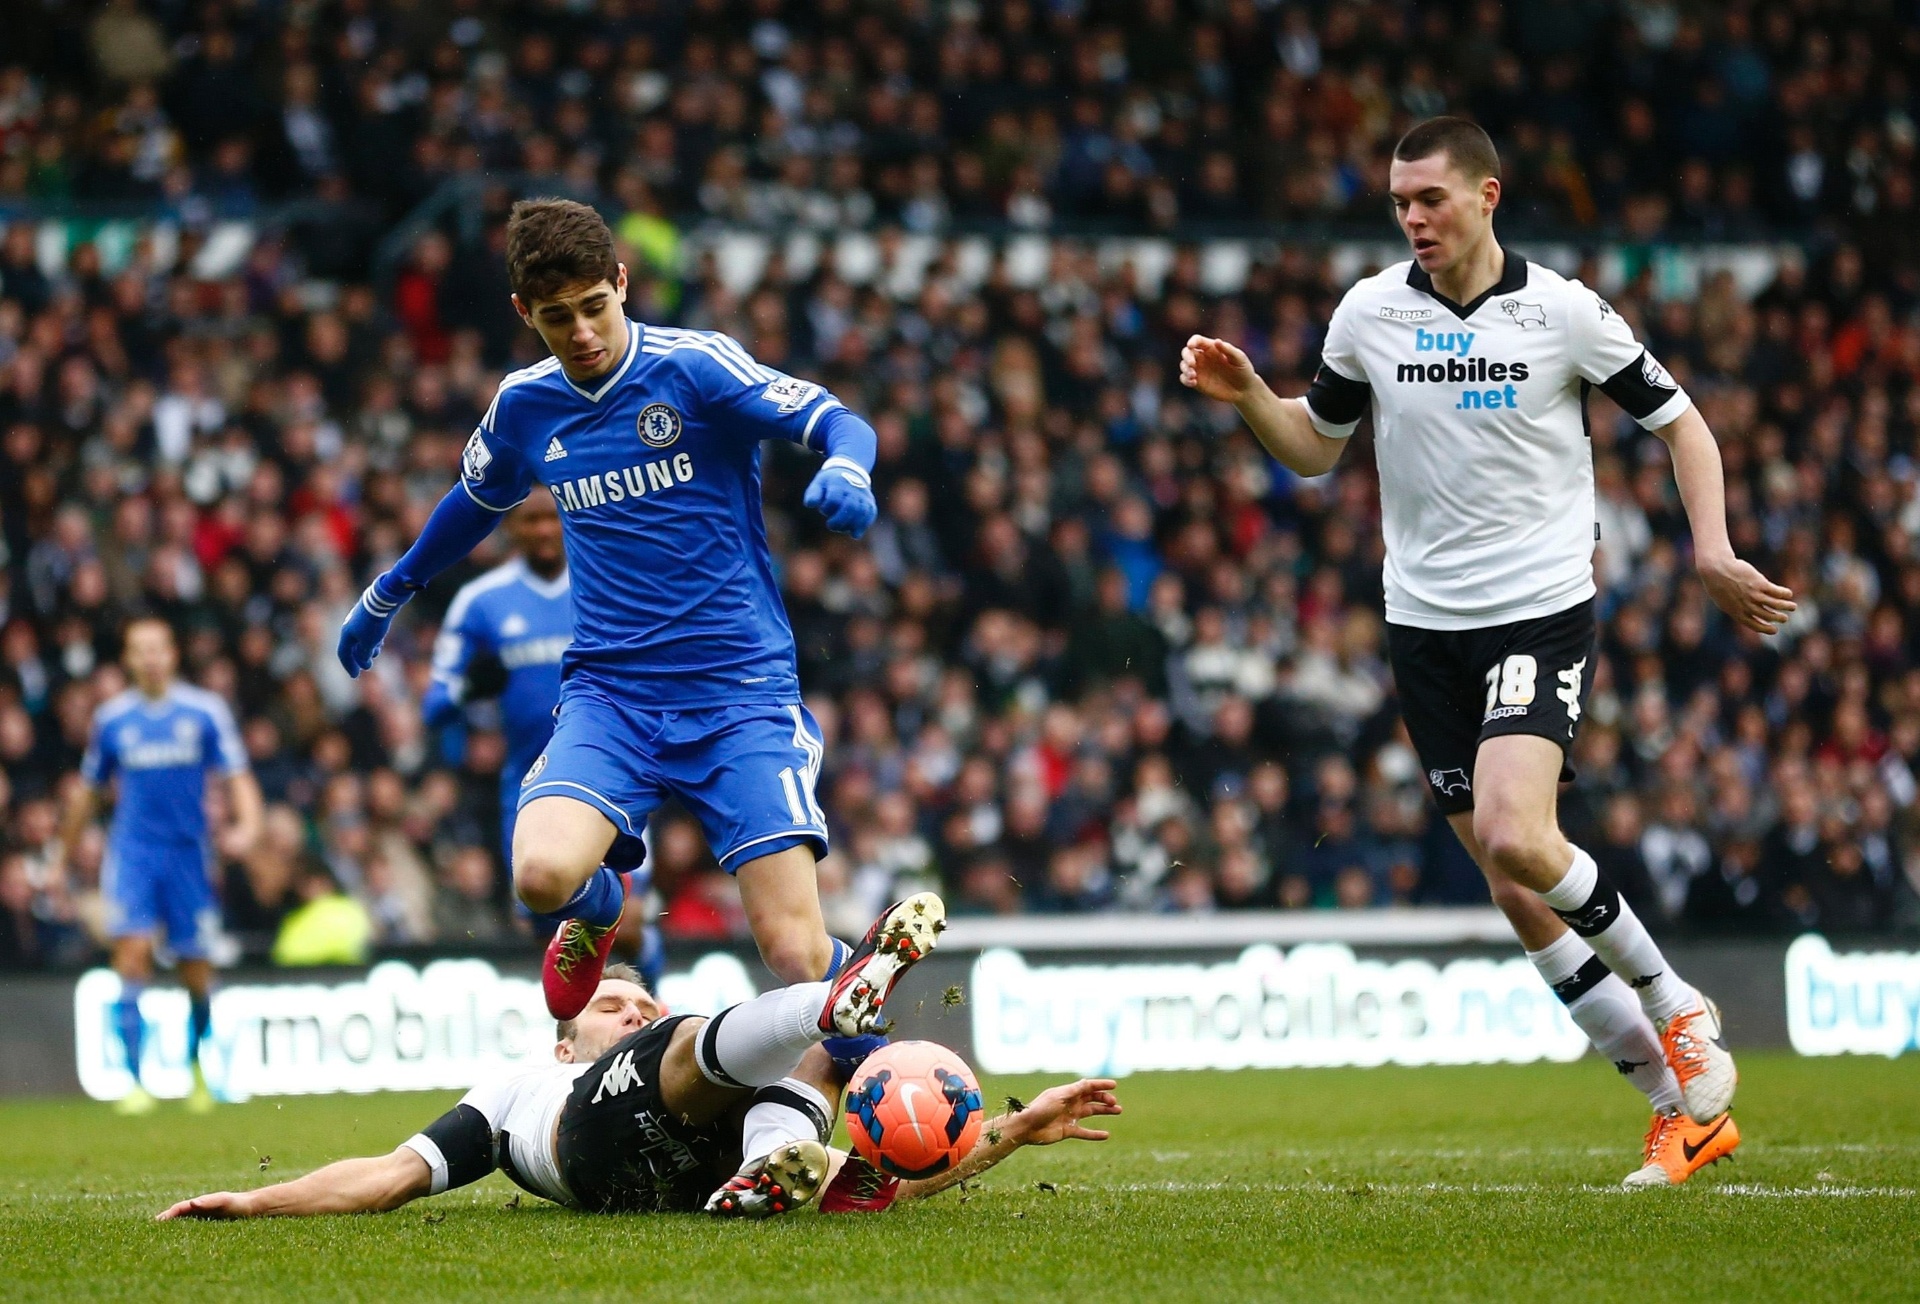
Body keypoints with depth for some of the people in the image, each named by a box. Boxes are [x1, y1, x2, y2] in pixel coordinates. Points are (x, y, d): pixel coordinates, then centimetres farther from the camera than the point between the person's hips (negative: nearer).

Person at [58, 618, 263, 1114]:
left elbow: (237, 775, -1)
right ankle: (135, 1081, -18)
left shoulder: (205, 711, 1)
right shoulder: (111, 717, 6)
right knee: (132, 952, -18)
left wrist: (246, 824, -20)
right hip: (132, 849, 0)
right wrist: (62, 855, 21)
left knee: (197, 974, 4)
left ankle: (196, 1063, 32)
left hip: (190, 851, 0)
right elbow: (87, 790, 17)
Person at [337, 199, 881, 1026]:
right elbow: (474, 504, 29)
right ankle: (601, 905, 13)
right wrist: (388, 593, 42)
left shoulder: (694, 366, -5)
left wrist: (844, 470, -36)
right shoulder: (523, 406, 9)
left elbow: (835, 422, -13)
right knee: (543, 872, -25)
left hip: (740, 690, -3)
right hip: (610, 690, 3)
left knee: (797, 954, -18)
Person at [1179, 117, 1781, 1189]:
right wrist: (1246, 395, -4)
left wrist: (1714, 554, -7)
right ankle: (1685, 1104, 12)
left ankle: (1675, 1007, -1)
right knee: (1518, 896, 2)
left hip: (1543, 609, -4)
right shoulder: (1370, 312, 3)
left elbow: (1678, 420, 4)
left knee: (1516, 838, -25)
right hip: (1427, 624, 4)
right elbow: (1315, 448, 15)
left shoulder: (1563, 311, -5)